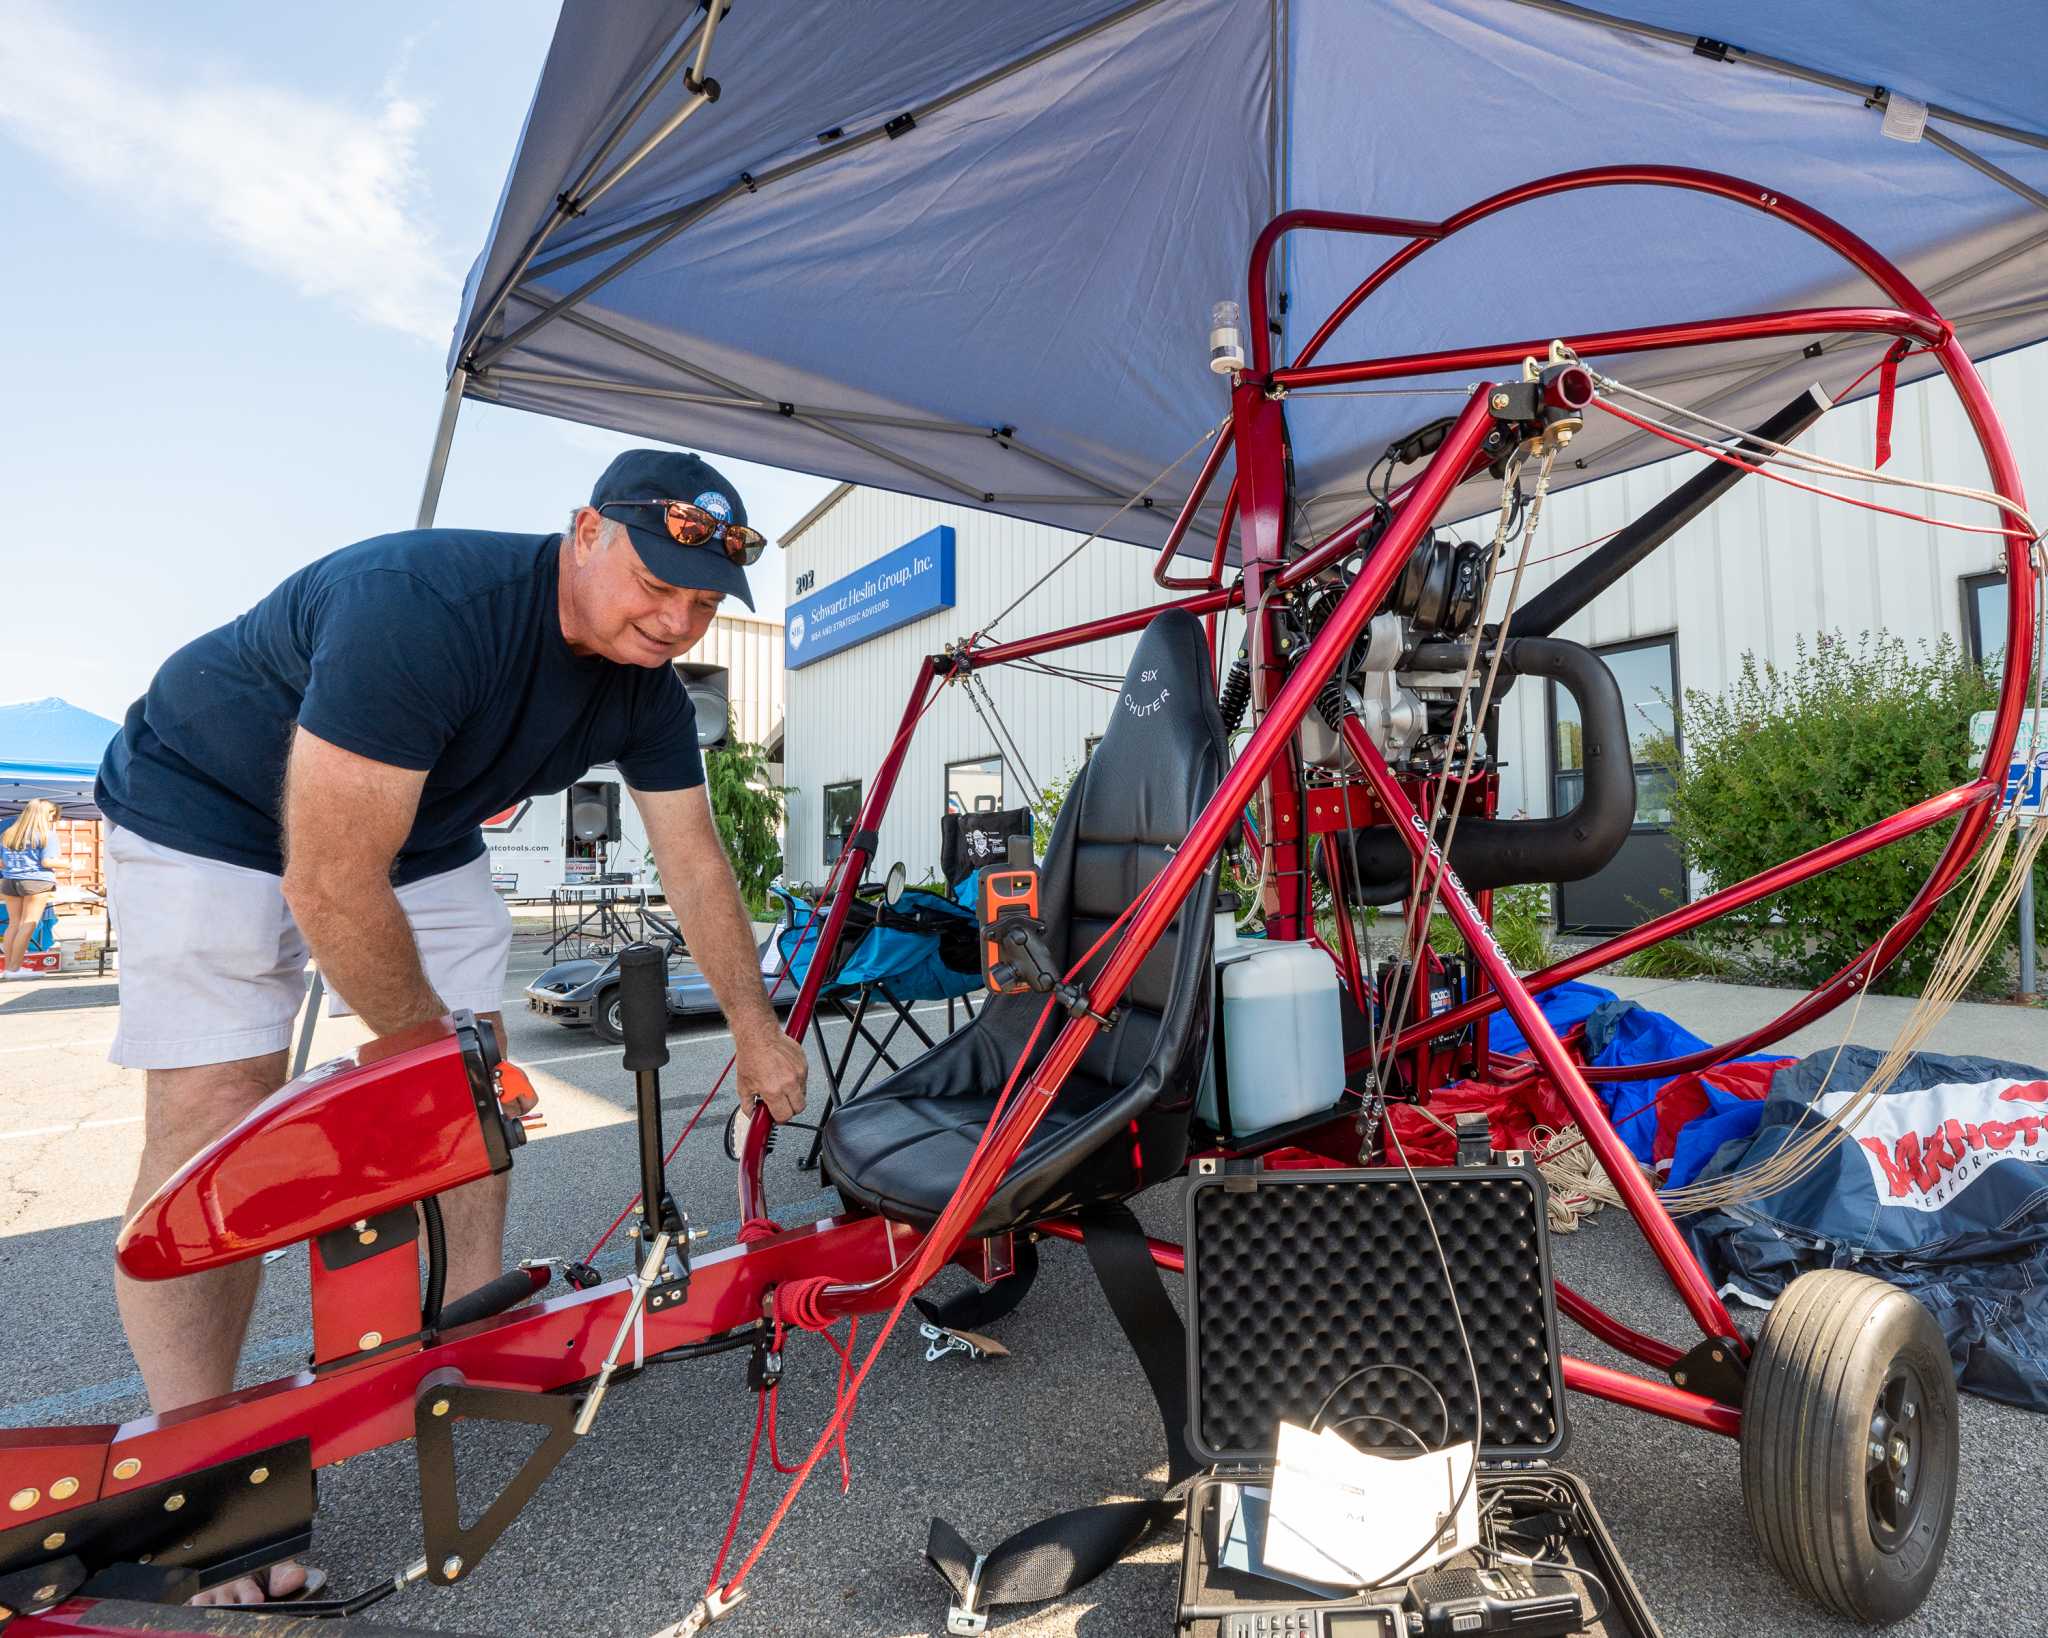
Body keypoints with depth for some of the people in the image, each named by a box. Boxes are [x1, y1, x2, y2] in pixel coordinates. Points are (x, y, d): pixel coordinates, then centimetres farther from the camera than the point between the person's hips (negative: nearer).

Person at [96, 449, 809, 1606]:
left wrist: (757, 1030, 1)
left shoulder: (648, 689, -14)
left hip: (419, 830, 7)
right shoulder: (424, 604, -38)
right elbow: (331, 884, -35)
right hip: (211, 809, -6)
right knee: (213, 1119, -13)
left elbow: (695, 862, -4)